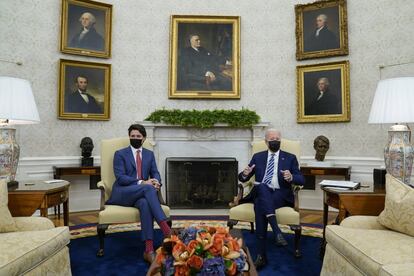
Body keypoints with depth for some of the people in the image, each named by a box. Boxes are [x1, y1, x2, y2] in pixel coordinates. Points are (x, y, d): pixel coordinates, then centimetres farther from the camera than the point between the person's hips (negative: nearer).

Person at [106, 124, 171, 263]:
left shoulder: (149, 154, 16)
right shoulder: (120, 154, 4)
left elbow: (155, 173, 9)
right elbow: (120, 177, -8)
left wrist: (156, 182, -18)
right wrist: (142, 182, -21)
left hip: (141, 193, 3)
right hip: (122, 193, -3)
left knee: (145, 203, -37)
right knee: (148, 188, -35)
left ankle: (149, 250, -41)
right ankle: (166, 229, -42)